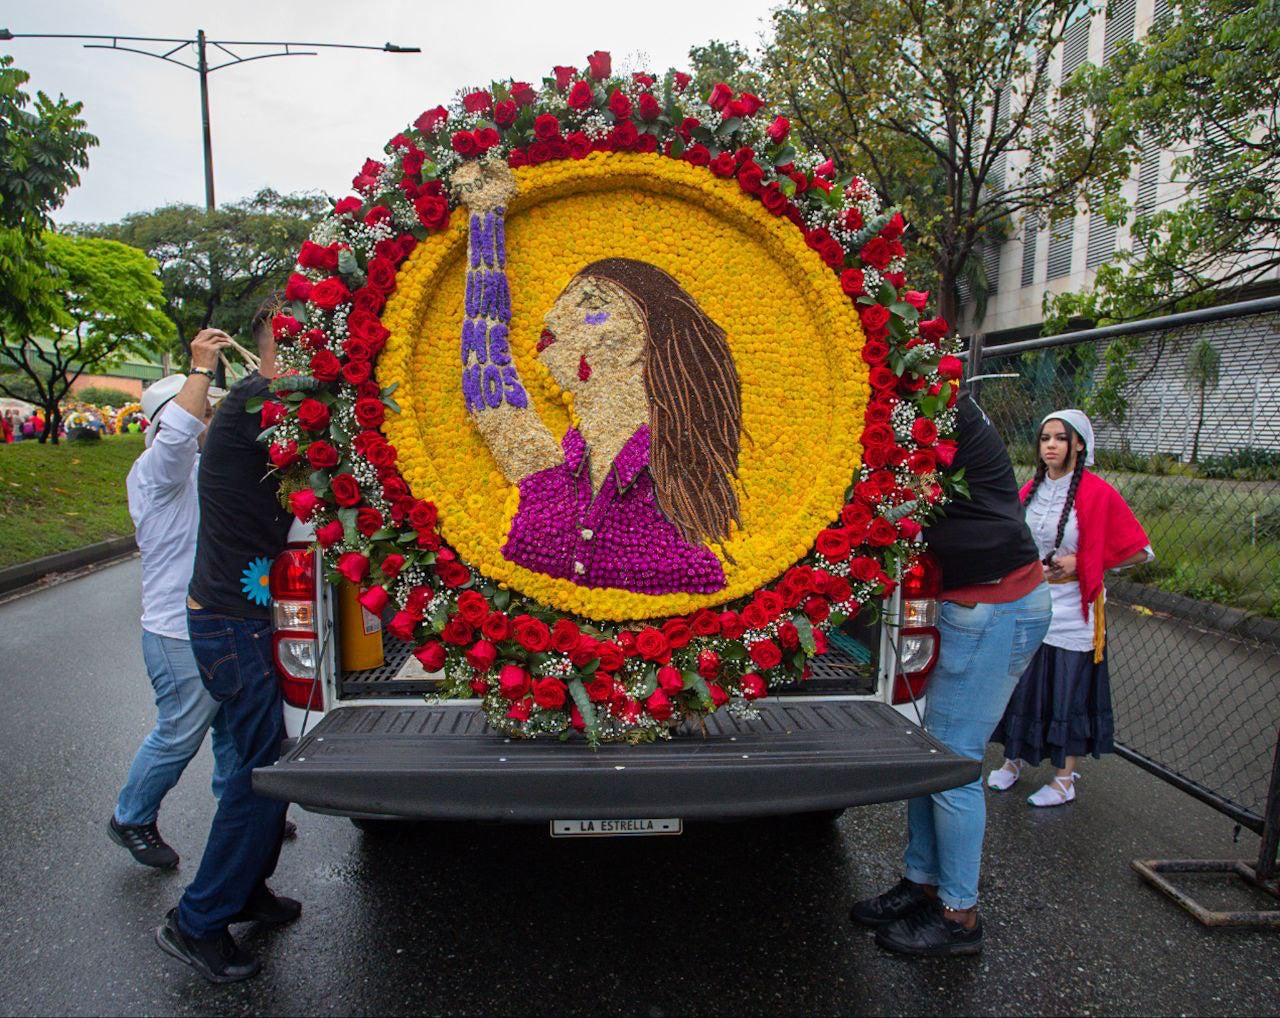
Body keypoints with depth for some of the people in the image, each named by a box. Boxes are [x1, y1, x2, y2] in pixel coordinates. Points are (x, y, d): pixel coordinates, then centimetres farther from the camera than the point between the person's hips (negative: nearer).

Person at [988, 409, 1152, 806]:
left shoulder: (1097, 493, -10)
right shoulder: (1030, 489, 6)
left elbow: (1139, 551, -7)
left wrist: (1081, 564, -13)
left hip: (1071, 613, -5)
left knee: (1069, 691, 5)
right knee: (1020, 685, 11)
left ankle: (1065, 778, 19)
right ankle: (1014, 760, 28)